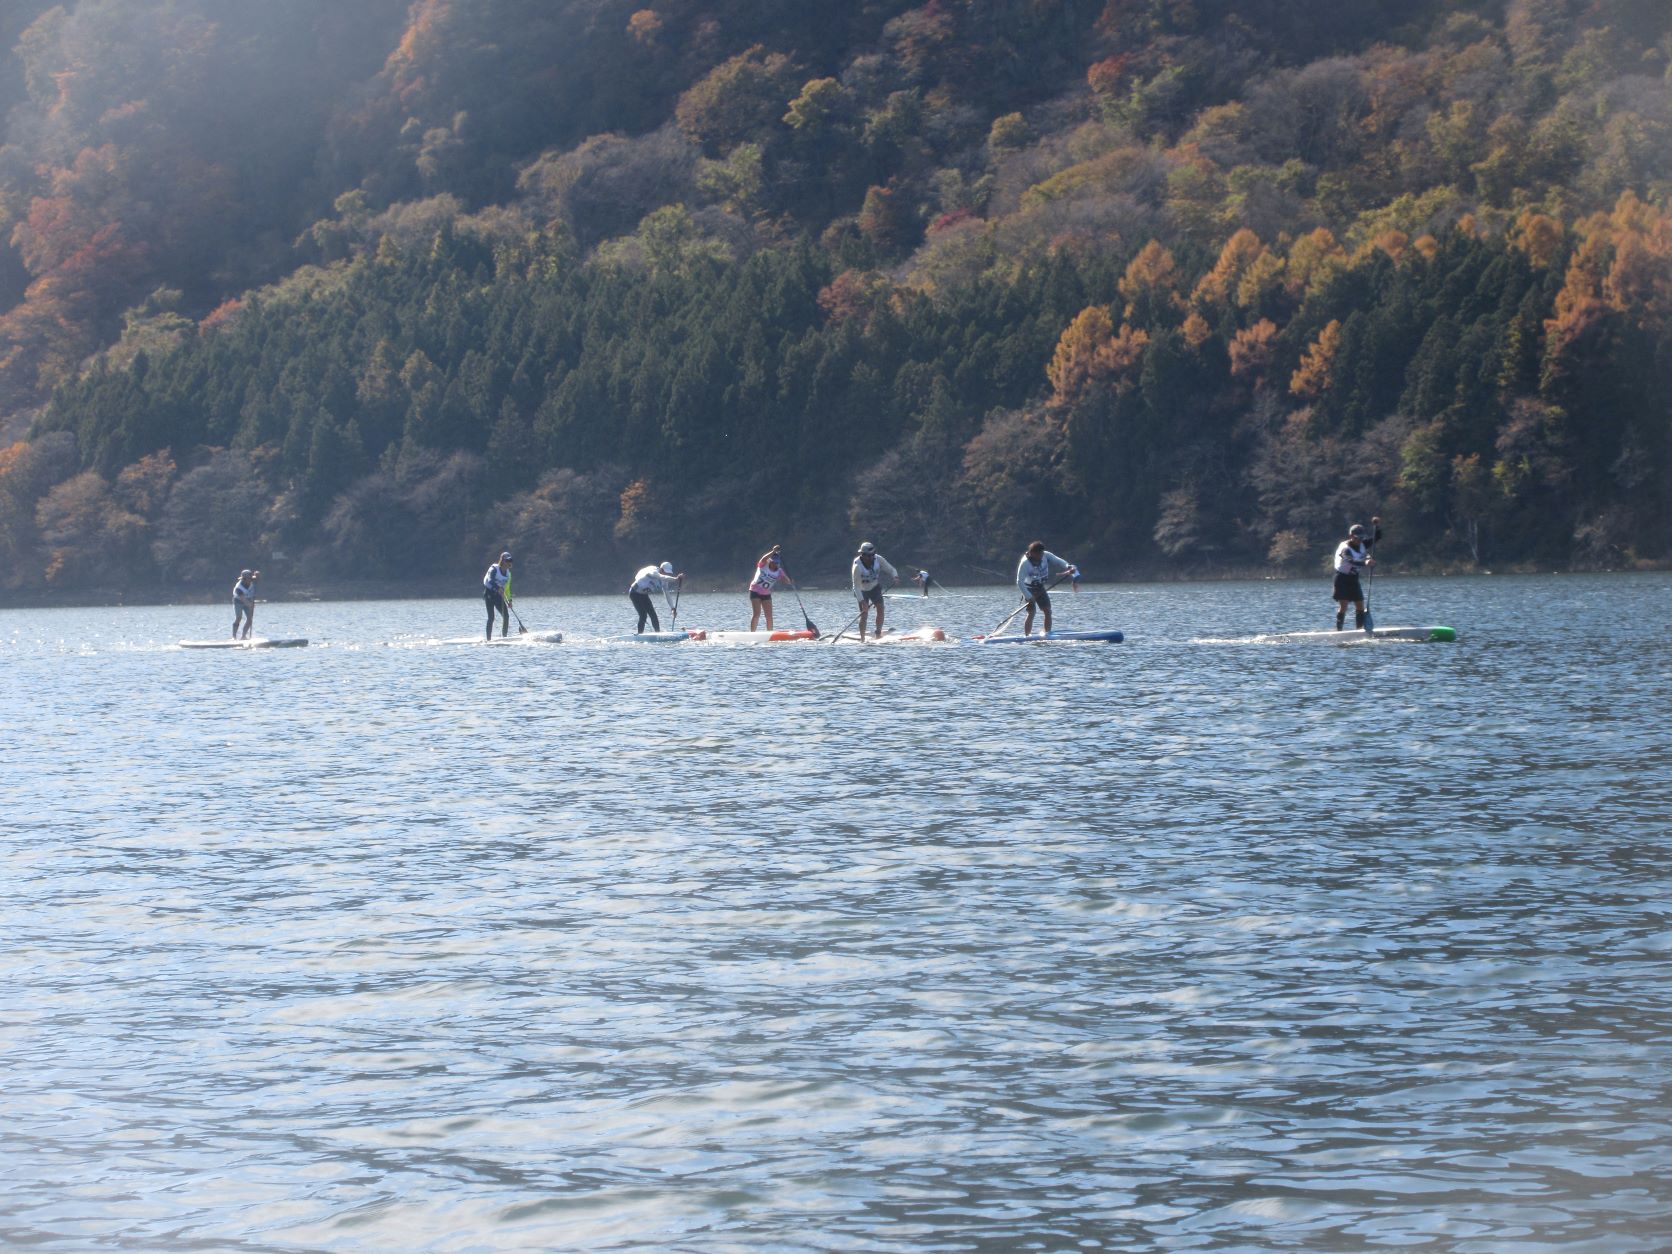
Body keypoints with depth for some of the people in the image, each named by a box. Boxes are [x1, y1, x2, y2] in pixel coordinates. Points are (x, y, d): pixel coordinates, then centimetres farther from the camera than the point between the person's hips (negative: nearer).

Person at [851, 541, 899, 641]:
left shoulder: (878, 559, -18)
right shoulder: (857, 566, -29)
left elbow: (890, 569, -7)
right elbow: (856, 586, -27)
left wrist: (895, 577, -30)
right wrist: (862, 601, -33)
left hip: (875, 587, 4)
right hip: (862, 591, -4)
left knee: (880, 609, -11)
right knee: (864, 614, -9)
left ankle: (879, 633, 2)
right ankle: (862, 639, -1)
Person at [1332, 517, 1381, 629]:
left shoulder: (1362, 544, 0)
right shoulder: (1345, 548, -23)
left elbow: (1377, 538, 4)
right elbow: (1352, 561, -41)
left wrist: (1377, 527, -16)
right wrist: (1365, 563, -59)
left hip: (1353, 578, 7)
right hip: (1342, 578, -7)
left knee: (1360, 605, 3)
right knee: (1343, 606, -12)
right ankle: (1338, 631, -9)